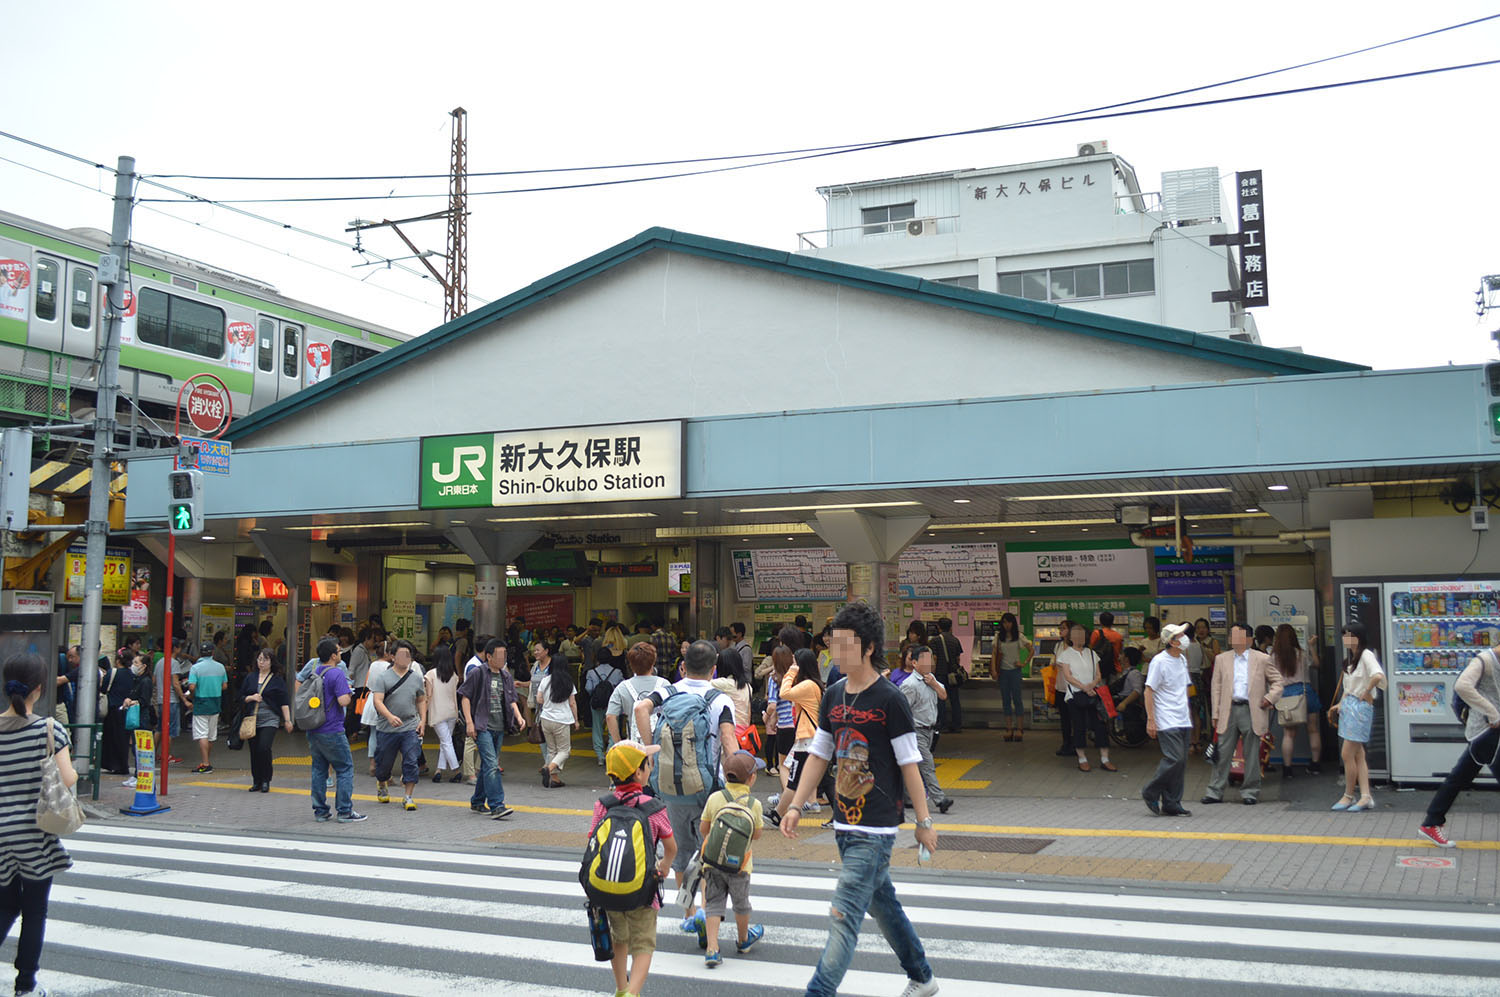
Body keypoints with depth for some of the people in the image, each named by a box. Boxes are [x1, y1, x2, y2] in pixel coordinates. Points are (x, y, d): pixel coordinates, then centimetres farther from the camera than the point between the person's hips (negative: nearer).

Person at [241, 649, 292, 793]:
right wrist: (251, 698, -6)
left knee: (264, 748, -16)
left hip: (270, 720, -4)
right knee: (254, 751, 4)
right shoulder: (250, 678, 12)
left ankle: (265, 781, -3)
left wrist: (287, 720, -2)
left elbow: (284, 702, 1)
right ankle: (256, 781, 16)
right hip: (252, 720, 4)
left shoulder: (277, 680, 2)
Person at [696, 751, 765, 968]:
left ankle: (712, 949, -5)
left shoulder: (714, 798, -4)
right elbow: (756, 835, 2)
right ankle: (743, 940, 41)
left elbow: (703, 830, 4)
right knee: (741, 903, 19)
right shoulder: (754, 804, -8)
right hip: (739, 864, -1)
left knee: (713, 903, 6)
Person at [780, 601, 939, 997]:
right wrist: (795, 806, 8)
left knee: (845, 915, -10)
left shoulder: (890, 700, -13)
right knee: (883, 904, 20)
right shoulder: (834, 696, 7)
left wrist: (924, 822, -6)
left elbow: (909, 764, -10)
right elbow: (819, 755, 13)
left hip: (876, 828, -7)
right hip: (844, 823, 7)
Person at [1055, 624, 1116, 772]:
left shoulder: (1091, 653, 15)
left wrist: (1092, 684, -12)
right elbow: (1068, 676, -6)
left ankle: (1104, 760, 1)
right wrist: (1084, 687, -17)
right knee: (1079, 727, -2)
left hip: (1093, 693, 3)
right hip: (1075, 695, -3)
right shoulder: (1066, 654, 3)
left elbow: (1098, 675, 10)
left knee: (1100, 725, -4)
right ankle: (1082, 759, 8)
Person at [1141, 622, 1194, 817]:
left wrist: (1188, 713, 20)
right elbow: (1149, 690, -11)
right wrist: (1150, 719, -15)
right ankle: (1150, 792, 3)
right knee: (1175, 759, -15)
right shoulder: (1159, 661, -11)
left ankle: (1171, 805, 12)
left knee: (1181, 763, 6)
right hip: (1167, 721, -8)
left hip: (1183, 720, 8)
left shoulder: (1182, 659, 13)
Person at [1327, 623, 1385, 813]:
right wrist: (1340, 704, 13)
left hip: (1360, 708, -9)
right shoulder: (1350, 658, 15)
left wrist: (1367, 693, -18)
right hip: (1348, 707, 10)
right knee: (1358, 755, 8)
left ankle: (1348, 796, 6)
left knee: (1348, 755, -5)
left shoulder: (1366, 655, -13)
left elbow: (1378, 676, -31)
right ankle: (1366, 797, 10)